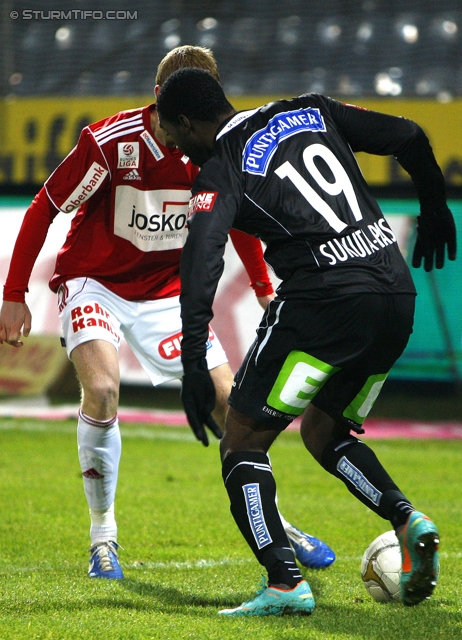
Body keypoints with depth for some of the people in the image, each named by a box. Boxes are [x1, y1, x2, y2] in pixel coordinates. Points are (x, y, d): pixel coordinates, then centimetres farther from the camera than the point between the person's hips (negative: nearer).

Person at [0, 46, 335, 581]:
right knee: (102, 388, -28)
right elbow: (44, 208, -11)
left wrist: (264, 288, 6)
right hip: (94, 282, -4)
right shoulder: (110, 142, -22)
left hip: (166, 291, 4)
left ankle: (274, 524, 14)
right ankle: (102, 534, -10)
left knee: (228, 400, -5)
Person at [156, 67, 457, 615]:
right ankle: (407, 519, 3)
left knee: (242, 443, 3)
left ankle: (285, 584, -13)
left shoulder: (221, 171, 0)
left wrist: (193, 362, -23)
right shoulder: (309, 112, 18)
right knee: (324, 431, 26)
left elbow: (201, 256, -17)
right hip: (397, 297, 7)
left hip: (324, 298, -7)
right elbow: (408, 138, 16)